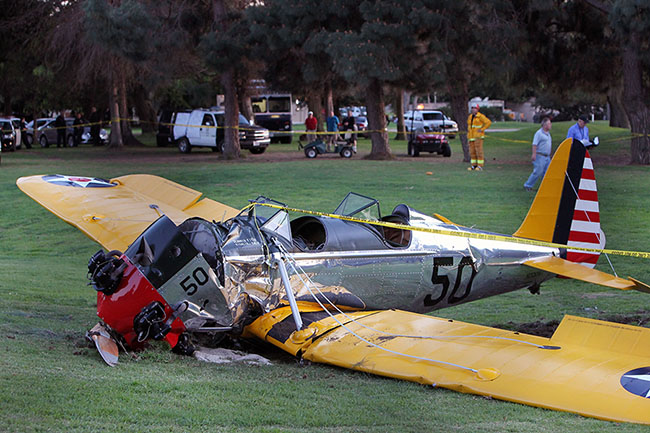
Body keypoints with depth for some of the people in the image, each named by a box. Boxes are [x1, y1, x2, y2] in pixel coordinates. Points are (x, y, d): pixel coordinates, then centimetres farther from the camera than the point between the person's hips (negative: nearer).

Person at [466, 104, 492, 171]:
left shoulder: (480, 116, -9)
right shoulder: (470, 117, 12)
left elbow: (488, 122, -14)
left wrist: (482, 129, -16)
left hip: (478, 136, -7)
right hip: (471, 136, 7)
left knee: (479, 150, -9)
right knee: (472, 151, 5)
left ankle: (480, 166, -6)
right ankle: (474, 165, 11)